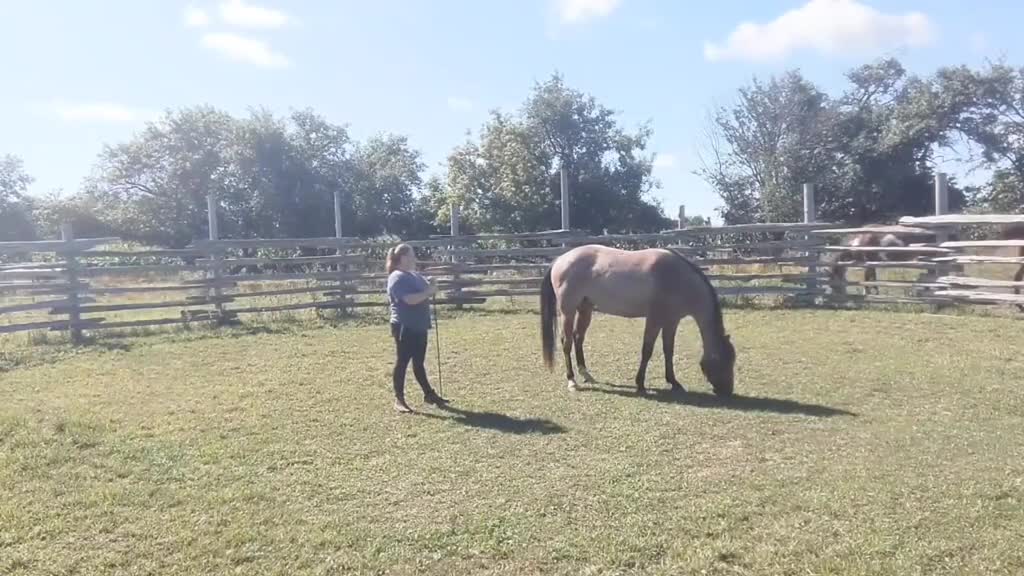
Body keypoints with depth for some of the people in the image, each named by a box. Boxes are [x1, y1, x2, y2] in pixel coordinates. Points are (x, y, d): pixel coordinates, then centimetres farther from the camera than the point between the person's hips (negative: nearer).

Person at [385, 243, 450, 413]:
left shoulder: (414, 276, 15)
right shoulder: (397, 278, -14)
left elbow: (425, 289, 22)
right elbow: (410, 299, -26)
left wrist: (431, 287, 0)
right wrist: (428, 292, -17)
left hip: (419, 326, 9)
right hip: (404, 327, -9)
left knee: (419, 362, 16)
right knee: (402, 362, -2)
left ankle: (429, 394, 24)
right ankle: (399, 399, 4)